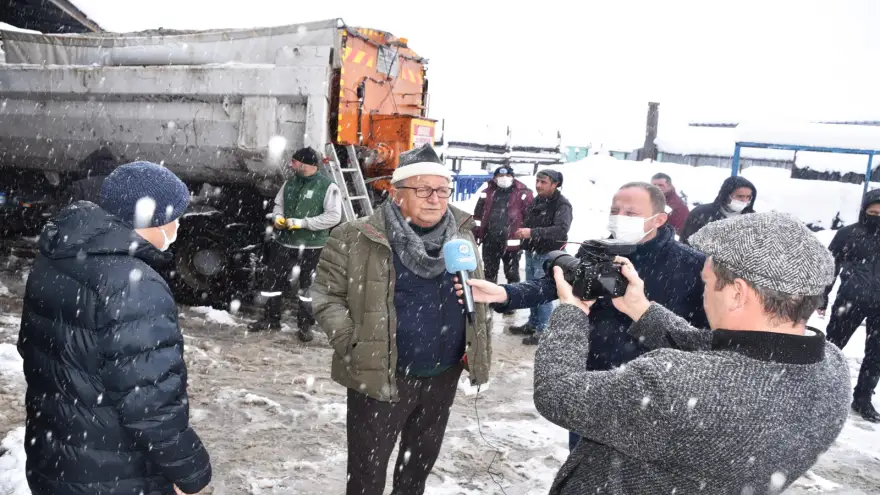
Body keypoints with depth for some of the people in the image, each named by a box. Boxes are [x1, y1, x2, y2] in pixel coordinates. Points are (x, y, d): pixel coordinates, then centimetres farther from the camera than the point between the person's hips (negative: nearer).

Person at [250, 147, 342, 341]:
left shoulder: (328, 186, -13)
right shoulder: (289, 183, 5)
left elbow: (333, 216, -18)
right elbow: (278, 203, 19)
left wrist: (303, 222, -21)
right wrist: (278, 217, -5)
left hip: (311, 247, -5)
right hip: (284, 243, 5)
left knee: (307, 286, 8)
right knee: (273, 280, 12)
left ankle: (305, 325, 23)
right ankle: (271, 318, 30)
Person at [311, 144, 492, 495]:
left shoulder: (461, 234, 1)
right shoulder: (358, 238, -15)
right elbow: (327, 294, -10)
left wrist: (475, 350, 8)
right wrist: (354, 347, -18)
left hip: (443, 376, 5)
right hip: (380, 376, -4)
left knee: (420, 463, 24)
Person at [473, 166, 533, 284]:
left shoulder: (523, 193, -3)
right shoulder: (488, 193, 6)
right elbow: (478, 215, 8)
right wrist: (475, 235, 3)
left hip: (511, 242, -3)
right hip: (489, 241, 3)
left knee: (512, 273, 9)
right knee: (489, 273, 16)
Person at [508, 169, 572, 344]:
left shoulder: (562, 204, -14)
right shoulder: (536, 201, 10)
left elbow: (561, 229, -29)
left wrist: (532, 232, -35)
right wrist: (520, 230, 2)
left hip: (548, 255, -8)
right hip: (532, 252, 8)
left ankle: (543, 331, 5)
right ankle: (532, 324, 29)